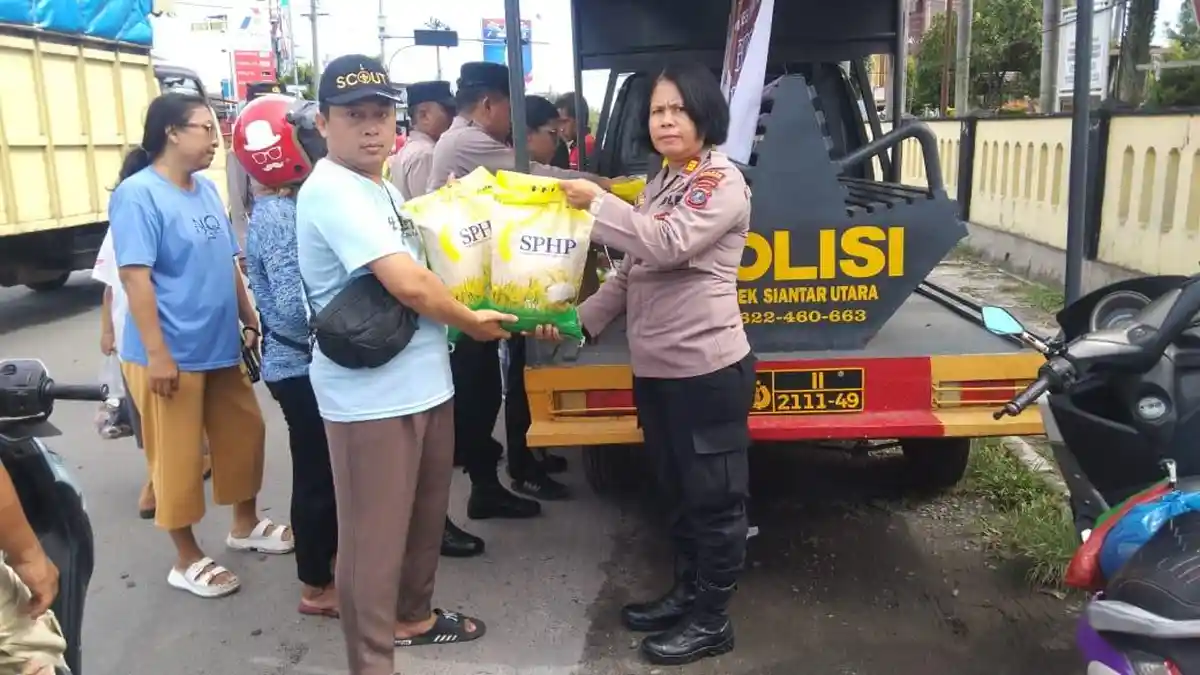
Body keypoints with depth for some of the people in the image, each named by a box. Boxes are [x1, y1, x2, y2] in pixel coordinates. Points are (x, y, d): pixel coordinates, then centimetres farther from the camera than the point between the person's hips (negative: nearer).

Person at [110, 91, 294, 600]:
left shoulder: (207, 189, 9)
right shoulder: (138, 194, -15)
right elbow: (135, 276, -20)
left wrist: (250, 321, 16)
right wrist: (156, 353, -22)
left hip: (220, 346, 8)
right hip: (170, 355, -8)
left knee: (244, 434, 17)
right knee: (178, 456, 5)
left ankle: (246, 525, 37)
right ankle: (187, 560, 20)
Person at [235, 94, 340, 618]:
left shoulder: (284, 207, 9)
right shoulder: (280, 217, -22)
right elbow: (296, 308, -28)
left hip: (307, 361, 10)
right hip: (302, 367, -10)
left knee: (326, 470, 21)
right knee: (317, 475, 3)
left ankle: (329, 558, 38)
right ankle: (316, 588, 18)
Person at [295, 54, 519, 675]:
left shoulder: (383, 187, 13)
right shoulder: (331, 191, -18)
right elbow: (409, 284, -25)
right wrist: (471, 321, -10)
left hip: (423, 381, 10)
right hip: (370, 395, -10)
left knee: (425, 516, 23)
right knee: (374, 538, 0)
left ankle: (412, 616, 43)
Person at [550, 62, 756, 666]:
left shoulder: (723, 182, -10)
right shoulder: (660, 185, 15)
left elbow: (668, 244, -26)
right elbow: (630, 273, 16)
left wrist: (596, 204, -20)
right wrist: (582, 319, 5)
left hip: (708, 368, -9)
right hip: (654, 368, 9)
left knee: (714, 497, 5)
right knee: (677, 492, 20)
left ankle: (712, 621, 18)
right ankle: (687, 593, 36)